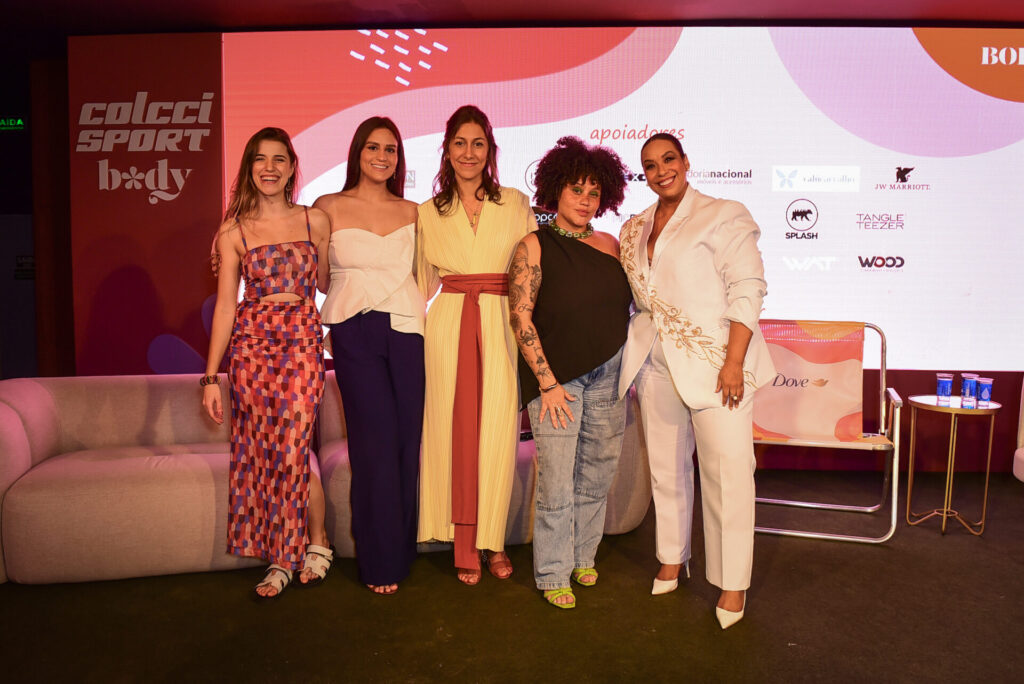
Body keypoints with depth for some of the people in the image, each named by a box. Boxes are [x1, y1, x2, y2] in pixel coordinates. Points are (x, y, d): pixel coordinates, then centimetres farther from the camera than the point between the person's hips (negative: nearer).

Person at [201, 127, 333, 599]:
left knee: (291, 449, -7)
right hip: (251, 346, 1)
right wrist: (211, 376, 1)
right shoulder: (233, 232, 5)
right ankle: (280, 558, 20)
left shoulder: (316, 221, 5)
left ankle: (316, 541, 19)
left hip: (302, 345, -1)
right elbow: (225, 306, 3)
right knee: (259, 453, 3)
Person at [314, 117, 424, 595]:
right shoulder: (328, 208, 6)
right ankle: (381, 560, 13)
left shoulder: (413, 212, 12)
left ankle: (401, 550, 19)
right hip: (354, 331, -2)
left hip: (406, 330, 2)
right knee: (376, 439, -5)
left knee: (407, 438, 1)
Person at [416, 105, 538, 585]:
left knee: (497, 431, 0)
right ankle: (465, 547, 14)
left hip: (501, 327, 0)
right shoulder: (429, 212, 11)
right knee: (455, 431, 1)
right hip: (448, 328, 1)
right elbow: (422, 282, 16)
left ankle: (493, 540, 18)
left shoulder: (516, 205, 8)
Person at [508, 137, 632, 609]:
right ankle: (553, 574, 18)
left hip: (608, 375, 5)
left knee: (597, 476, 12)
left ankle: (583, 557, 32)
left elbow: (630, 304, 16)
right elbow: (521, 317, -9)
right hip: (556, 377, -4)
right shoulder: (535, 246, -4)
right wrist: (547, 382, -12)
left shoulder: (610, 245, 9)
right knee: (557, 482, -1)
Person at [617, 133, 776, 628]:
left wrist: (734, 362, -17)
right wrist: (634, 350, 12)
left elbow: (748, 290, -9)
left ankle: (733, 585, 12)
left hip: (714, 362, -5)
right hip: (657, 365, 5)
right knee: (665, 466, 13)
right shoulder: (633, 229, 14)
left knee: (727, 471, -3)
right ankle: (671, 558, 31)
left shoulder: (723, 217, -2)